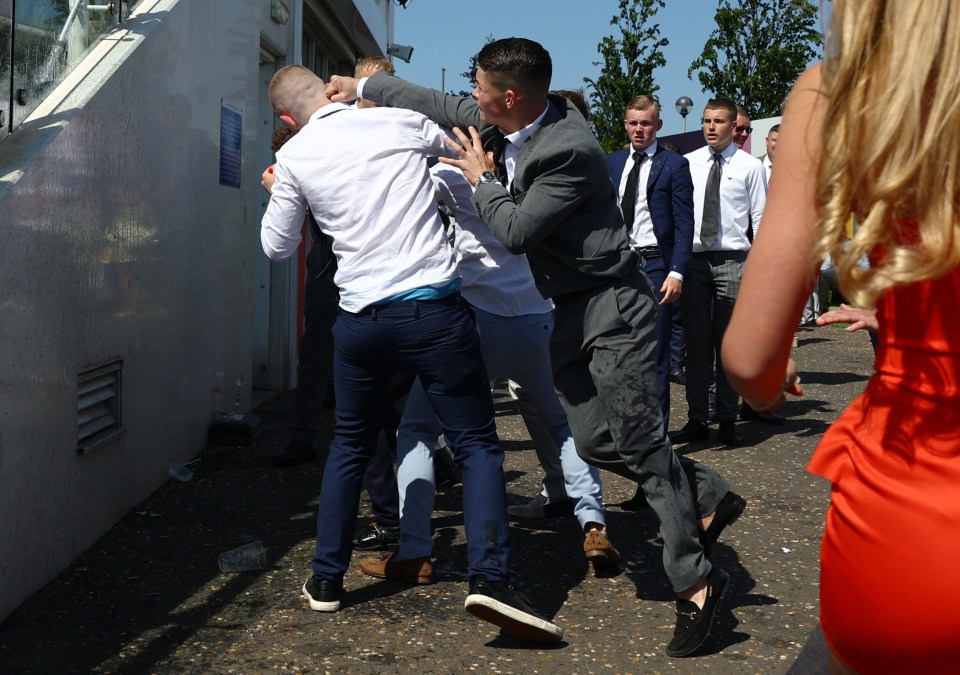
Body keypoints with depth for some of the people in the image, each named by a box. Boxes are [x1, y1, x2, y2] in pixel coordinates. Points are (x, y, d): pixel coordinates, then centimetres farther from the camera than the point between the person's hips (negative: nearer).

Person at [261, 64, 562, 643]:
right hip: (436, 308, -1)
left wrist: (276, 193, 32)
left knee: (350, 447, 22)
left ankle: (327, 579, 27)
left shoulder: (294, 158, 3)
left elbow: (277, 247, 14)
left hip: (364, 320, 2)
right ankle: (490, 577, -14)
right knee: (478, 445, 3)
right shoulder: (402, 122, 3)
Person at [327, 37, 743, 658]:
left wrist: (483, 179, -6)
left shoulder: (569, 150, -25)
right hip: (571, 310, 9)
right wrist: (364, 87, 21)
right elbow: (442, 106, 15)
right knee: (595, 440, 6)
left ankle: (694, 582, -2)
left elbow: (516, 231, -22)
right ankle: (708, 498, 21)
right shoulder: (503, 122, 2)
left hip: (612, 305, -9)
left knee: (638, 439, -10)